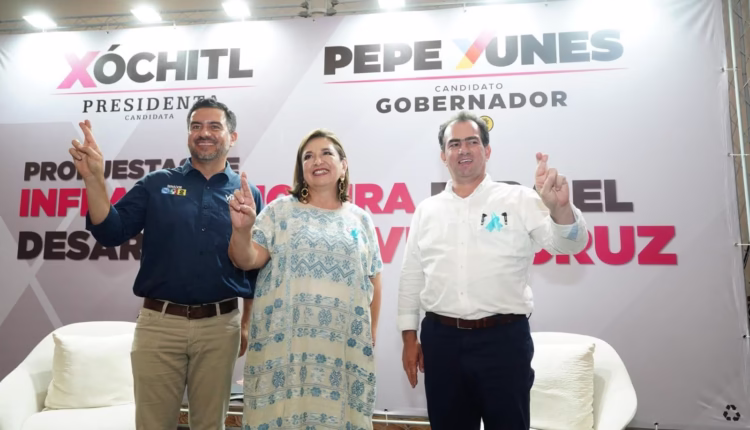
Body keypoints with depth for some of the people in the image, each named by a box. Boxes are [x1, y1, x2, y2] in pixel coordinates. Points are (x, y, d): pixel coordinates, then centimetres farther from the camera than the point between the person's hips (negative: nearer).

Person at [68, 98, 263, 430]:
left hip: (220, 326, 0)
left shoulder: (248, 193, 4)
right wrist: (93, 178, -16)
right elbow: (110, 232, -3)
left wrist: (246, 324, 7)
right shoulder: (157, 184, 4)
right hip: (159, 323, 0)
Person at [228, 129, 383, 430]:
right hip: (285, 340, -1)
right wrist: (241, 229, -24)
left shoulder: (361, 220, 11)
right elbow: (247, 260, -5)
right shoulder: (280, 210, 5)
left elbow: (373, 282, 13)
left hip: (344, 345, 2)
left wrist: (372, 335, 9)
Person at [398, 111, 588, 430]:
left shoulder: (519, 200, -1)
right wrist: (409, 338, 8)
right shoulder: (426, 211, 7)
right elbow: (411, 277, 10)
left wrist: (560, 207, -33)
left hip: (504, 338, -2)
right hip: (440, 338, 3)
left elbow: (569, 244, -12)